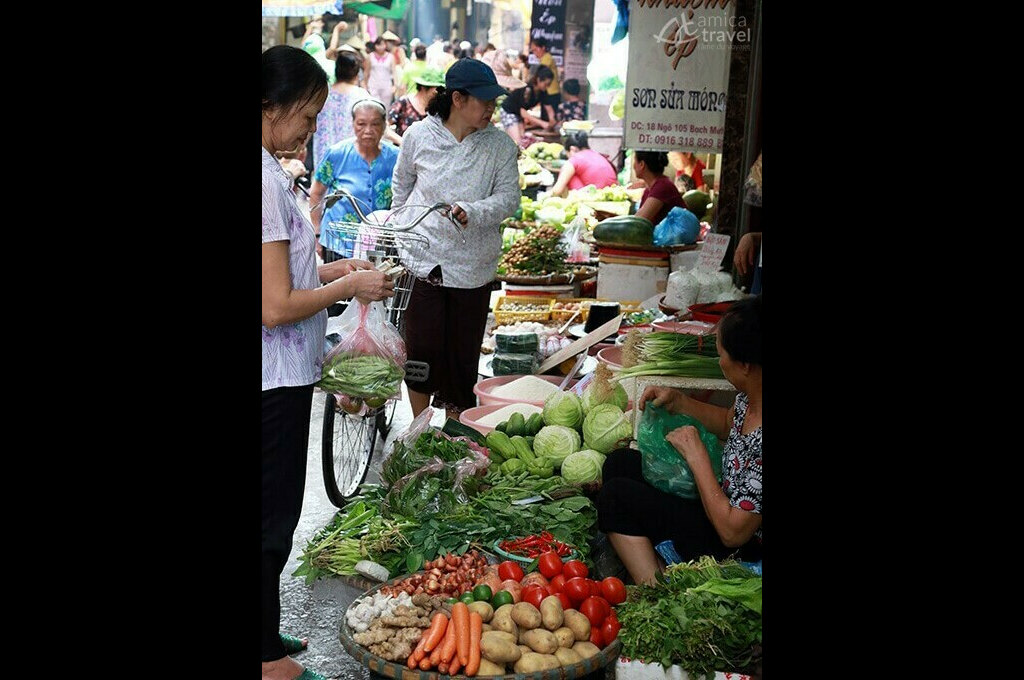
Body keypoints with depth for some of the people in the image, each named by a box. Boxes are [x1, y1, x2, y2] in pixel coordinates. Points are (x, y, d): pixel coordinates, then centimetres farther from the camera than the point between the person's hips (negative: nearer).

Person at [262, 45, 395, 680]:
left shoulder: (271, 174, 8)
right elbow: (277, 307, -24)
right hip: (277, 378, -10)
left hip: (279, 373, 10)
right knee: (274, 516, 5)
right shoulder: (267, 182, -23)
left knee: (274, 512, 20)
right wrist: (349, 287, -11)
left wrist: (328, 270, 11)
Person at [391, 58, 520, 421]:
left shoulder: (500, 145, -3)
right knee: (422, 347, 3)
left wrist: (472, 213, -24)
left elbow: (509, 197, -6)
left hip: (472, 265, 1)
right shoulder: (419, 135, -2)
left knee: (463, 352, 6)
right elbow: (402, 186, 14)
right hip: (423, 259, 0)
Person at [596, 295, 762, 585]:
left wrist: (696, 455, -23)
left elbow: (733, 533, -30)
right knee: (620, 462, 10)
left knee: (617, 494, -10)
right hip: (727, 501, 10)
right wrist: (678, 402, 1)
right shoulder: (750, 397, -9)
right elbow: (729, 423, 17)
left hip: (743, 549, -10)